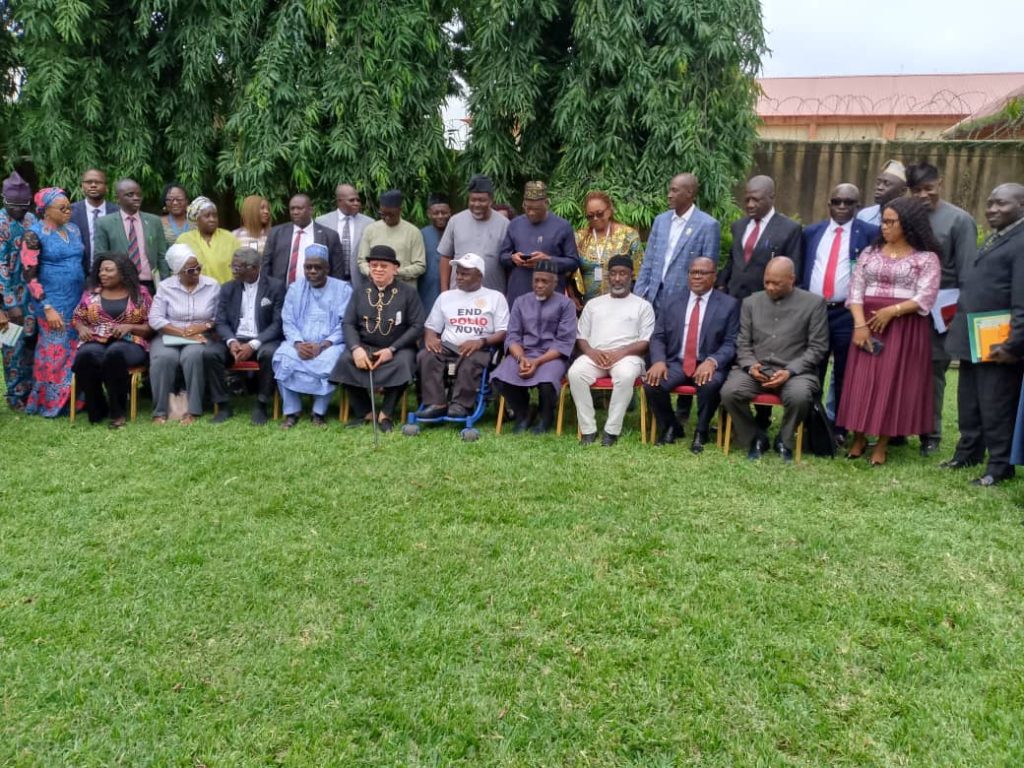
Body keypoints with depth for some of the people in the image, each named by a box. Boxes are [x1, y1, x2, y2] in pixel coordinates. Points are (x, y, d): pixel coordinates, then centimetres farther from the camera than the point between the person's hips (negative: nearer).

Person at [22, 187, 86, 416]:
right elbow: (30, 275, -11)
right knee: (55, 353, 1)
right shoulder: (35, 234, -8)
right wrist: (47, 308, -15)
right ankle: (51, 403, 14)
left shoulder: (73, 229, 9)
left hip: (78, 301, 5)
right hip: (53, 304, -5)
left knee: (76, 352, 6)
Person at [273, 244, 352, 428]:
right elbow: (288, 322, 6)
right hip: (299, 343, 3)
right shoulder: (295, 288, 13)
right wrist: (298, 343, -15)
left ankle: (319, 412, -18)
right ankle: (292, 411, -15)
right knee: (283, 358, -28)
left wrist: (322, 346, -20)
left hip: (331, 344, -3)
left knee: (329, 362, -35)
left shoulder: (343, 289, 3)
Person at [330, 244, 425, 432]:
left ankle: (386, 414, -18)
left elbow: (417, 326, -6)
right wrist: (356, 348, -17)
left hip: (397, 349, -3)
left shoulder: (408, 293, 2)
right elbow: (348, 323, 4)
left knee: (403, 363, -35)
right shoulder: (361, 293, 11)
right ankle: (364, 412, -11)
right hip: (365, 347, 3)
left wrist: (392, 349, -16)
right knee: (345, 360, -26)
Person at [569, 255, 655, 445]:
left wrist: (621, 352, -13)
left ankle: (612, 430, -26)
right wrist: (591, 352, -7)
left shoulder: (643, 305, 14)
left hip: (627, 356, -2)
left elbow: (646, 342, 4)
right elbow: (581, 336, 16)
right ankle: (588, 429, -22)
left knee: (626, 376, -37)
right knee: (575, 372, -30)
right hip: (595, 355, 2)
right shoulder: (593, 303, 23)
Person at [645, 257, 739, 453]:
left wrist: (712, 361, -22)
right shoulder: (673, 302, 13)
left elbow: (731, 343, -3)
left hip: (708, 366, -2)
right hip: (676, 363, 3)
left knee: (710, 384, -35)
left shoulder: (729, 304, 4)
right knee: (651, 382, -25)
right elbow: (658, 337, 9)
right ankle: (670, 427, 2)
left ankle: (701, 432, -8)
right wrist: (658, 361, -12)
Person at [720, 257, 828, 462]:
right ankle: (755, 437, 1)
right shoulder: (751, 302, 14)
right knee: (729, 391, -27)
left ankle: (785, 441, -2)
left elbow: (817, 347, 0)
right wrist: (750, 365, -8)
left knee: (799, 396, -35)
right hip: (755, 369, 2)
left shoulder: (814, 303, 5)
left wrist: (790, 371, -13)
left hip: (795, 371, -2)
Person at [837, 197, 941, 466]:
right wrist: (859, 324, -11)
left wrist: (892, 311, -19)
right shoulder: (870, 253, 10)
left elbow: (925, 298, -8)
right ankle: (859, 437, 14)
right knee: (863, 381, 2)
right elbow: (855, 290, 2)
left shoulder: (926, 258, -1)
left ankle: (882, 443, 8)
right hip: (867, 324, 3)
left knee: (893, 382, -1)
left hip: (904, 328, -3)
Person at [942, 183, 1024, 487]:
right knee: (969, 404, 20)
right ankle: (969, 451, 34)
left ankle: (1000, 465, 15)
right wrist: (960, 326, 15)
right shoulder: (993, 239, 16)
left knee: (997, 409, 2)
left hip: (998, 344, -9)